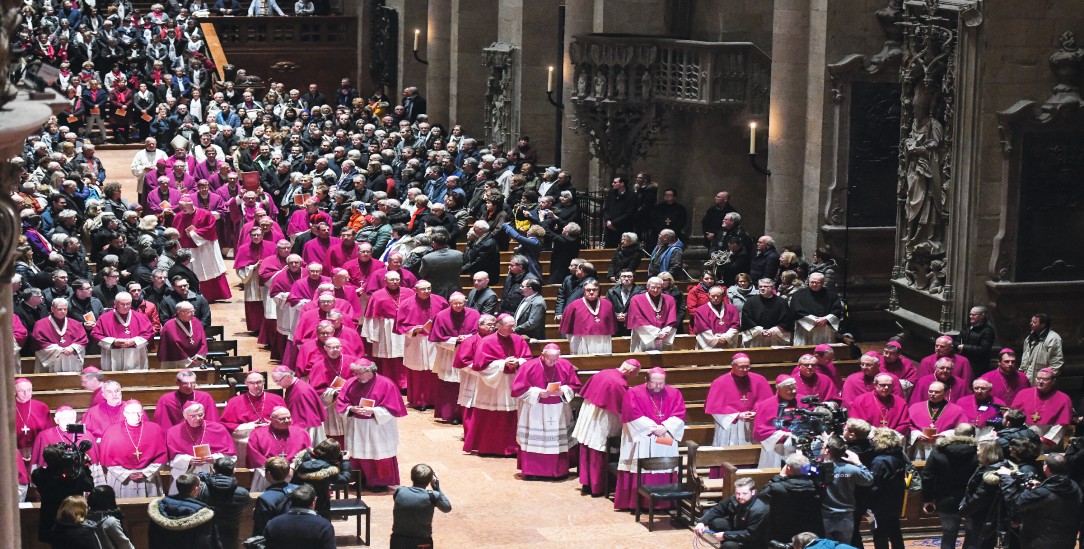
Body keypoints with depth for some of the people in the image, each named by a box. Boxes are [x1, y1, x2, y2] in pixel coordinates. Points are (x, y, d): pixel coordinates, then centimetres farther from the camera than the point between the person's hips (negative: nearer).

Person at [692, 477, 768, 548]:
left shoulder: (759, 510, -30)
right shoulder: (734, 500, -9)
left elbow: (750, 535, -31)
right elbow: (716, 510, 1)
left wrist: (725, 535, -29)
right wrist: (701, 522, -18)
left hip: (753, 542, -8)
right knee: (713, 522, -9)